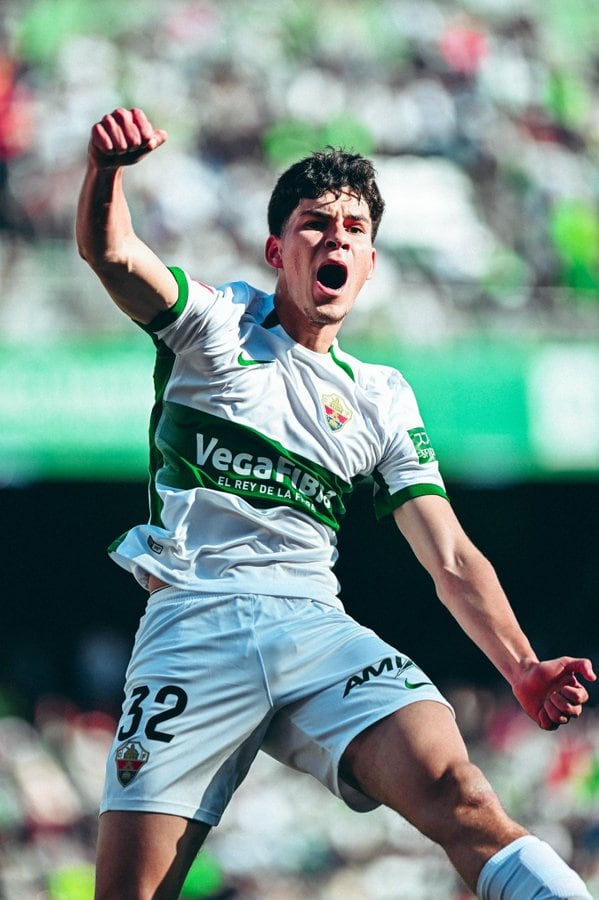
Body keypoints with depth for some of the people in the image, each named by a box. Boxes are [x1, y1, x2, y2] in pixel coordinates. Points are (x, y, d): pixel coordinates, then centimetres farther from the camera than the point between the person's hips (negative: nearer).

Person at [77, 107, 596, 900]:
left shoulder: (385, 401, 17)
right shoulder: (217, 323, 11)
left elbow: (450, 557, 11)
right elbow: (109, 251, -8)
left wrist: (521, 669, -7)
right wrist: (106, 170, -32)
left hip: (316, 627, 2)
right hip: (192, 624, -2)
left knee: (451, 787, -27)